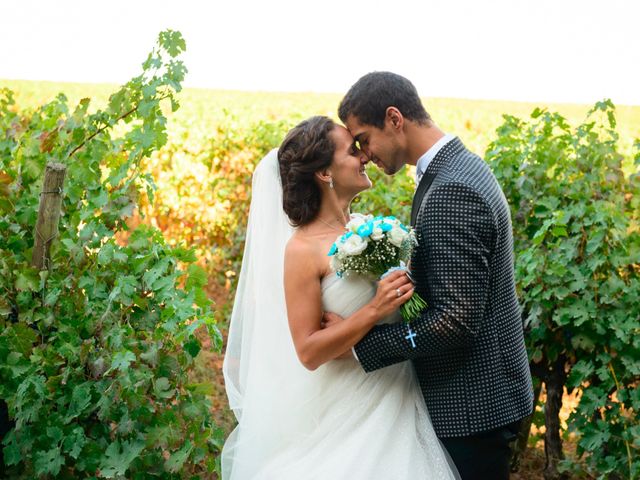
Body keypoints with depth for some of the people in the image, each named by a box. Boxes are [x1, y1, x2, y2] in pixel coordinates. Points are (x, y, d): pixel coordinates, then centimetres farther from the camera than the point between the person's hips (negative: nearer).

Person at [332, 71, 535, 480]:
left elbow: (456, 321, -27)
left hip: (473, 401, -10)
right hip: (482, 390, 10)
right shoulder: (459, 166, 7)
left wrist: (358, 341, -21)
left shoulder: (452, 190, -24)